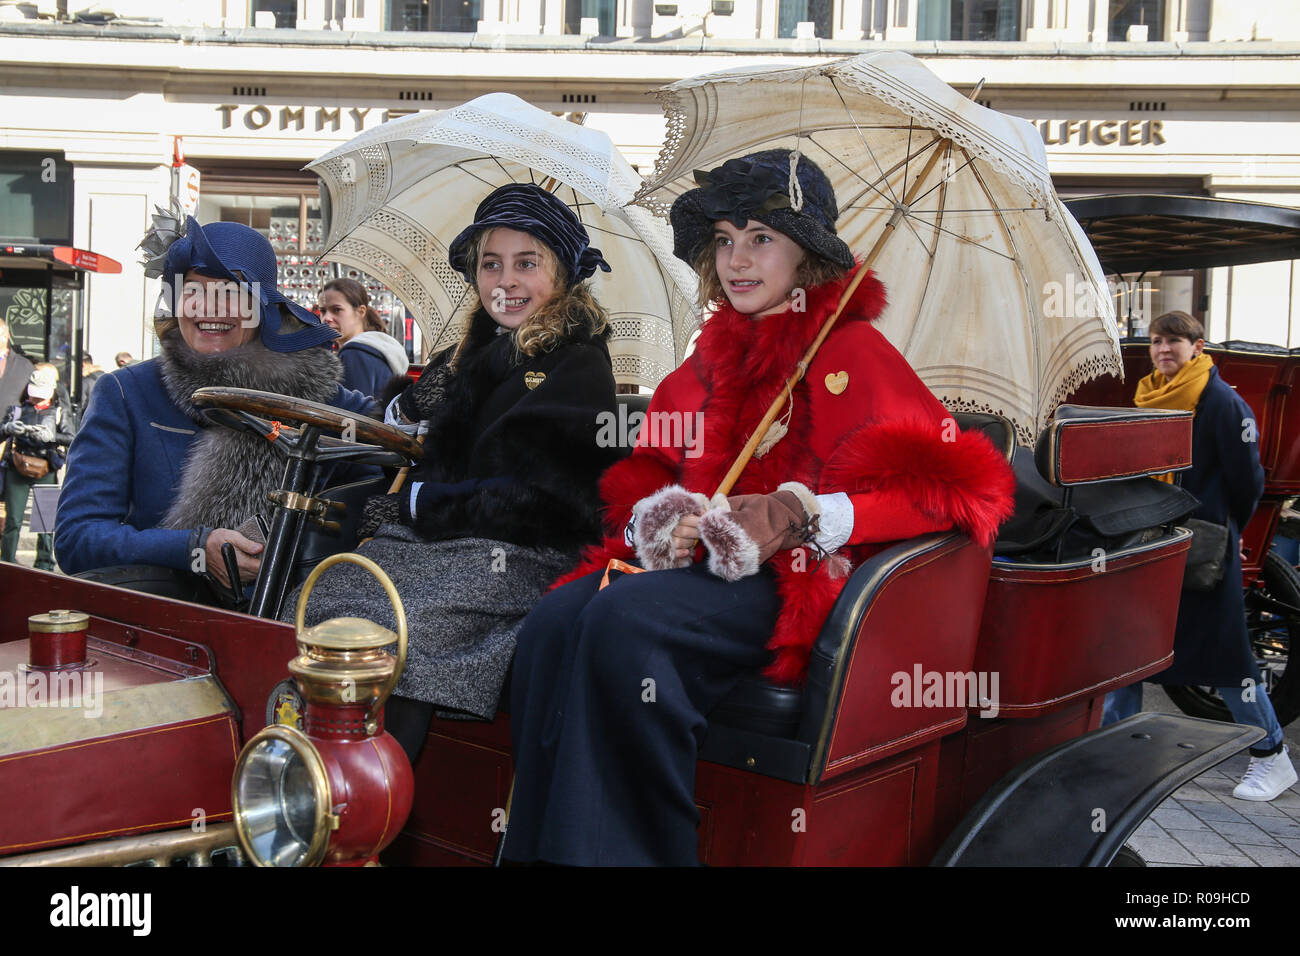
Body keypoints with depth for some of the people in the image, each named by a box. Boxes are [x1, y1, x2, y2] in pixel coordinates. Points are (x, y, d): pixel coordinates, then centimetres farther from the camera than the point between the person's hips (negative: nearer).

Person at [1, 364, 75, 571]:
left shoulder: (59, 412, 8)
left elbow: (70, 439, -3)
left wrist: (51, 436, -21)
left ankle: (45, 564, 13)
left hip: (45, 473, 0)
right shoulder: (18, 408, 10)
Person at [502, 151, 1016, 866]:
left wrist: (797, 512, -18)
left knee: (626, 619, -33)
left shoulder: (850, 353, 2)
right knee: (552, 625, -24)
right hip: (695, 561, 6)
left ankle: (634, 852, -20)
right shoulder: (714, 355, 21)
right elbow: (642, 474, 23)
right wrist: (658, 523, -3)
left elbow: (958, 484, -9)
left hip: (793, 579, -6)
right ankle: (543, 846, -17)